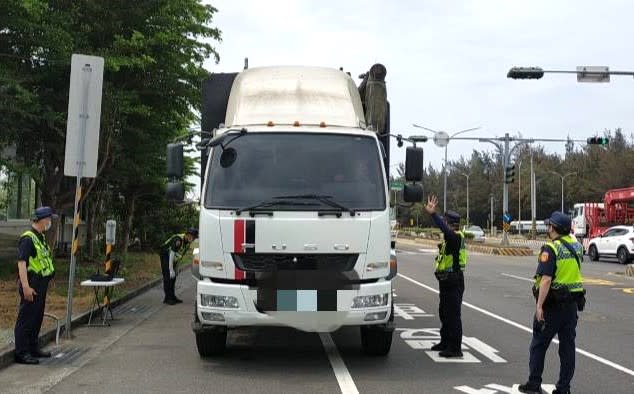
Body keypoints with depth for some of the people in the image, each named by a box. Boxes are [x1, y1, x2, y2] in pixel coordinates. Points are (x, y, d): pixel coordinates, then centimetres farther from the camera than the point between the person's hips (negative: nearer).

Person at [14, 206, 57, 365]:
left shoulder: (40, 237, 16)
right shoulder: (27, 238, -16)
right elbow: (22, 263, -22)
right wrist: (25, 287, -27)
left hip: (41, 285, 10)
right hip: (31, 285, -10)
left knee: (37, 318, 17)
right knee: (26, 319, -4)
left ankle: (33, 348, 27)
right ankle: (21, 353, 1)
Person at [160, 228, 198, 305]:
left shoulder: (187, 242, -3)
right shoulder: (178, 240, -30)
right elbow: (172, 254, -30)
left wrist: (175, 267, 10)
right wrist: (171, 269, -30)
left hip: (172, 259, 9)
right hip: (165, 256, -9)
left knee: (173, 278, 8)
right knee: (168, 277, -11)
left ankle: (172, 297, 12)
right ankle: (167, 298, -8)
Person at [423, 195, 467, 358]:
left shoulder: (456, 237, -18)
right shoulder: (450, 237, 11)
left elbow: (445, 229, -36)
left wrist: (433, 214, -46)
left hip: (454, 281, -11)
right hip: (446, 281, 11)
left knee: (453, 315, -7)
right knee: (444, 313, 20)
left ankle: (455, 348, -2)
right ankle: (445, 342, 33)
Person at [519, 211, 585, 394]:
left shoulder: (550, 249, -17)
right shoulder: (576, 246, 5)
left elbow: (546, 279, -24)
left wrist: (539, 305, -23)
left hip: (552, 304, -6)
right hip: (573, 303, 6)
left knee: (539, 344, 7)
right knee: (567, 345, 10)